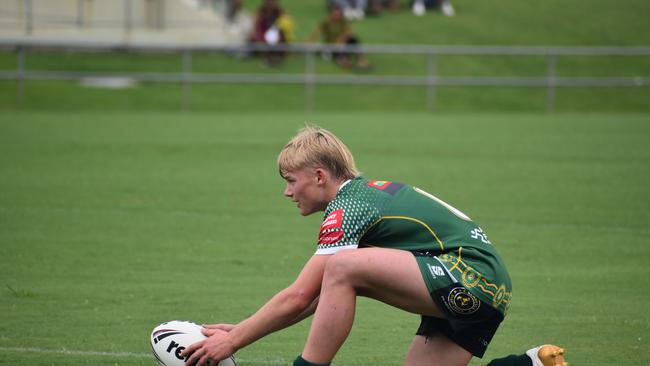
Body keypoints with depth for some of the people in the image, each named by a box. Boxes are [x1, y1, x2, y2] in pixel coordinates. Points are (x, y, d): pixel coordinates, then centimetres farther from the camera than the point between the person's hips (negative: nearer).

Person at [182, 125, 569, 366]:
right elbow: (319, 299, 23)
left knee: (343, 267, -21)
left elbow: (297, 298, -11)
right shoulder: (368, 193, 20)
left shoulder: (348, 208, -10)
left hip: (470, 278, -10)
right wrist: (240, 331, 20)